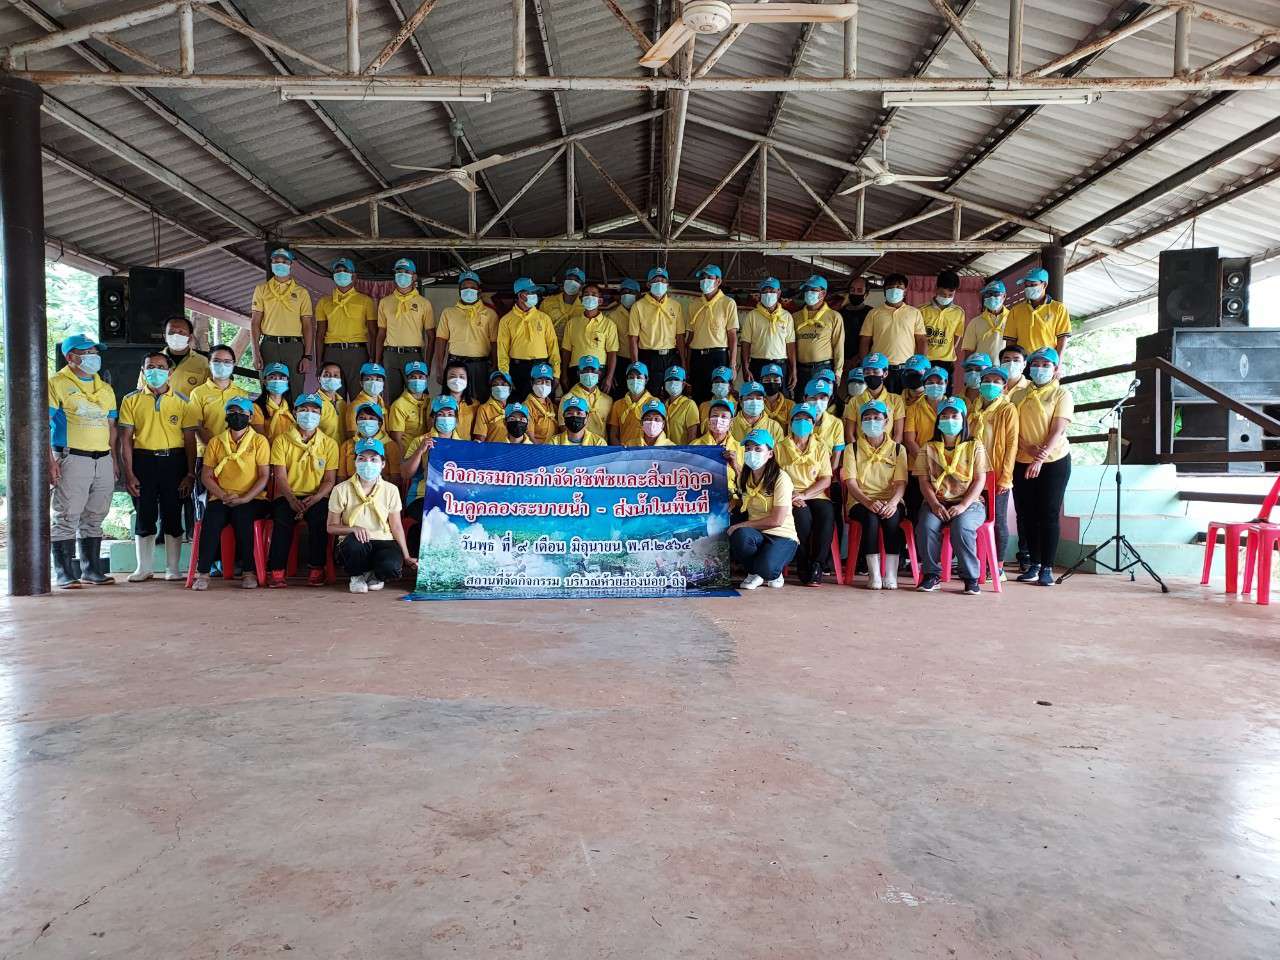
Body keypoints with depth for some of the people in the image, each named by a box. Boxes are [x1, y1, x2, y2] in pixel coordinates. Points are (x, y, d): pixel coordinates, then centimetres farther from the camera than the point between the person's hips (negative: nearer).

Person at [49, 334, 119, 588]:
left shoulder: (105, 388, 19)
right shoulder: (57, 384, 0)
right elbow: (44, 425, -6)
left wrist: (113, 460, 15)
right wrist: (50, 461, -14)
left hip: (103, 460, 6)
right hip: (72, 459, -6)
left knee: (94, 518, 10)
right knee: (67, 519, -3)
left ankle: (92, 569, 17)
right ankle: (65, 574, 2)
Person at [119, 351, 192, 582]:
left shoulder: (181, 401, 6)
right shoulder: (132, 400, 7)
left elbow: (190, 440, 4)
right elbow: (126, 440, 3)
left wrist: (190, 473, -3)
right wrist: (129, 474, -4)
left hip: (173, 461, 0)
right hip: (143, 461, 0)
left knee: (172, 516, 3)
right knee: (144, 515, 4)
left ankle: (174, 568, 11)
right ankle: (144, 567, 14)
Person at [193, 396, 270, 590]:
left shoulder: (259, 441, 6)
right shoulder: (215, 442, 15)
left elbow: (264, 476, -1)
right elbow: (207, 476, 9)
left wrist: (244, 498, -14)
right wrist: (223, 495, -9)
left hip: (252, 499, -2)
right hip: (220, 498, 2)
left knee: (241, 516, -34)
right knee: (211, 518, -29)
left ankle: (248, 572, -24)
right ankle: (203, 572, -25)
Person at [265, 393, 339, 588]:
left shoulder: (329, 444, 9)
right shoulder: (281, 441, 7)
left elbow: (329, 480, 3)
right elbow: (280, 476, -2)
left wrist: (314, 499, -17)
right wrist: (291, 499, -21)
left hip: (316, 497, 0)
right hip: (287, 496, 0)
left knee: (319, 519, -32)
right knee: (282, 520, -32)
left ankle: (316, 568, -19)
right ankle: (276, 570, -23)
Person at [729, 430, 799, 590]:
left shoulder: (780, 478, -11)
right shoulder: (746, 477, 9)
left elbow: (777, 520, -16)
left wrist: (740, 525, -15)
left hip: (782, 536, -5)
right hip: (755, 535, 5)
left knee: (766, 568, -35)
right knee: (740, 535, -33)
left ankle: (774, 572, 5)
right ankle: (753, 573, -3)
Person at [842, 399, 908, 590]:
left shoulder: (898, 449, 12)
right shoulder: (853, 449, 9)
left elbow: (901, 483, 0)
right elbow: (850, 483, -4)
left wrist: (892, 502, -22)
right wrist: (869, 502, -22)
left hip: (890, 501, 1)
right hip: (861, 502, 0)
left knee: (892, 517, -34)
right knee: (871, 517, -34)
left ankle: (891, 574, -31)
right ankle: (874, 574, -32)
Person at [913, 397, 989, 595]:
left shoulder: (974, 446, 7)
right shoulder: (928, 449, 12)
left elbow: (980, 480, -1)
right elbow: (924, 481, 4)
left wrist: (963, 505, -15)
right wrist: (935, 504, -14)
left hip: (969, 502, -2)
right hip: (936, 502, 2)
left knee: (962, 527, -34)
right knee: (926, 526, -30)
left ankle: (971, 577, -17)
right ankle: (932, 574, -13)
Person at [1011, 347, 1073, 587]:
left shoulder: (1061, 394, 0)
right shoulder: (1019, 395, 10)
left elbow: (1058, 430, -11)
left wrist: (1040, 458, -23)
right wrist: (1029, 448, -17)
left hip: (1054, 461, -4)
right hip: (1023, 462, 4)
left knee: (1049, 515, -3)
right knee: (1027, 515, 6)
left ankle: (1047, 568, 2)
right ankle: (1034, 564, 17)